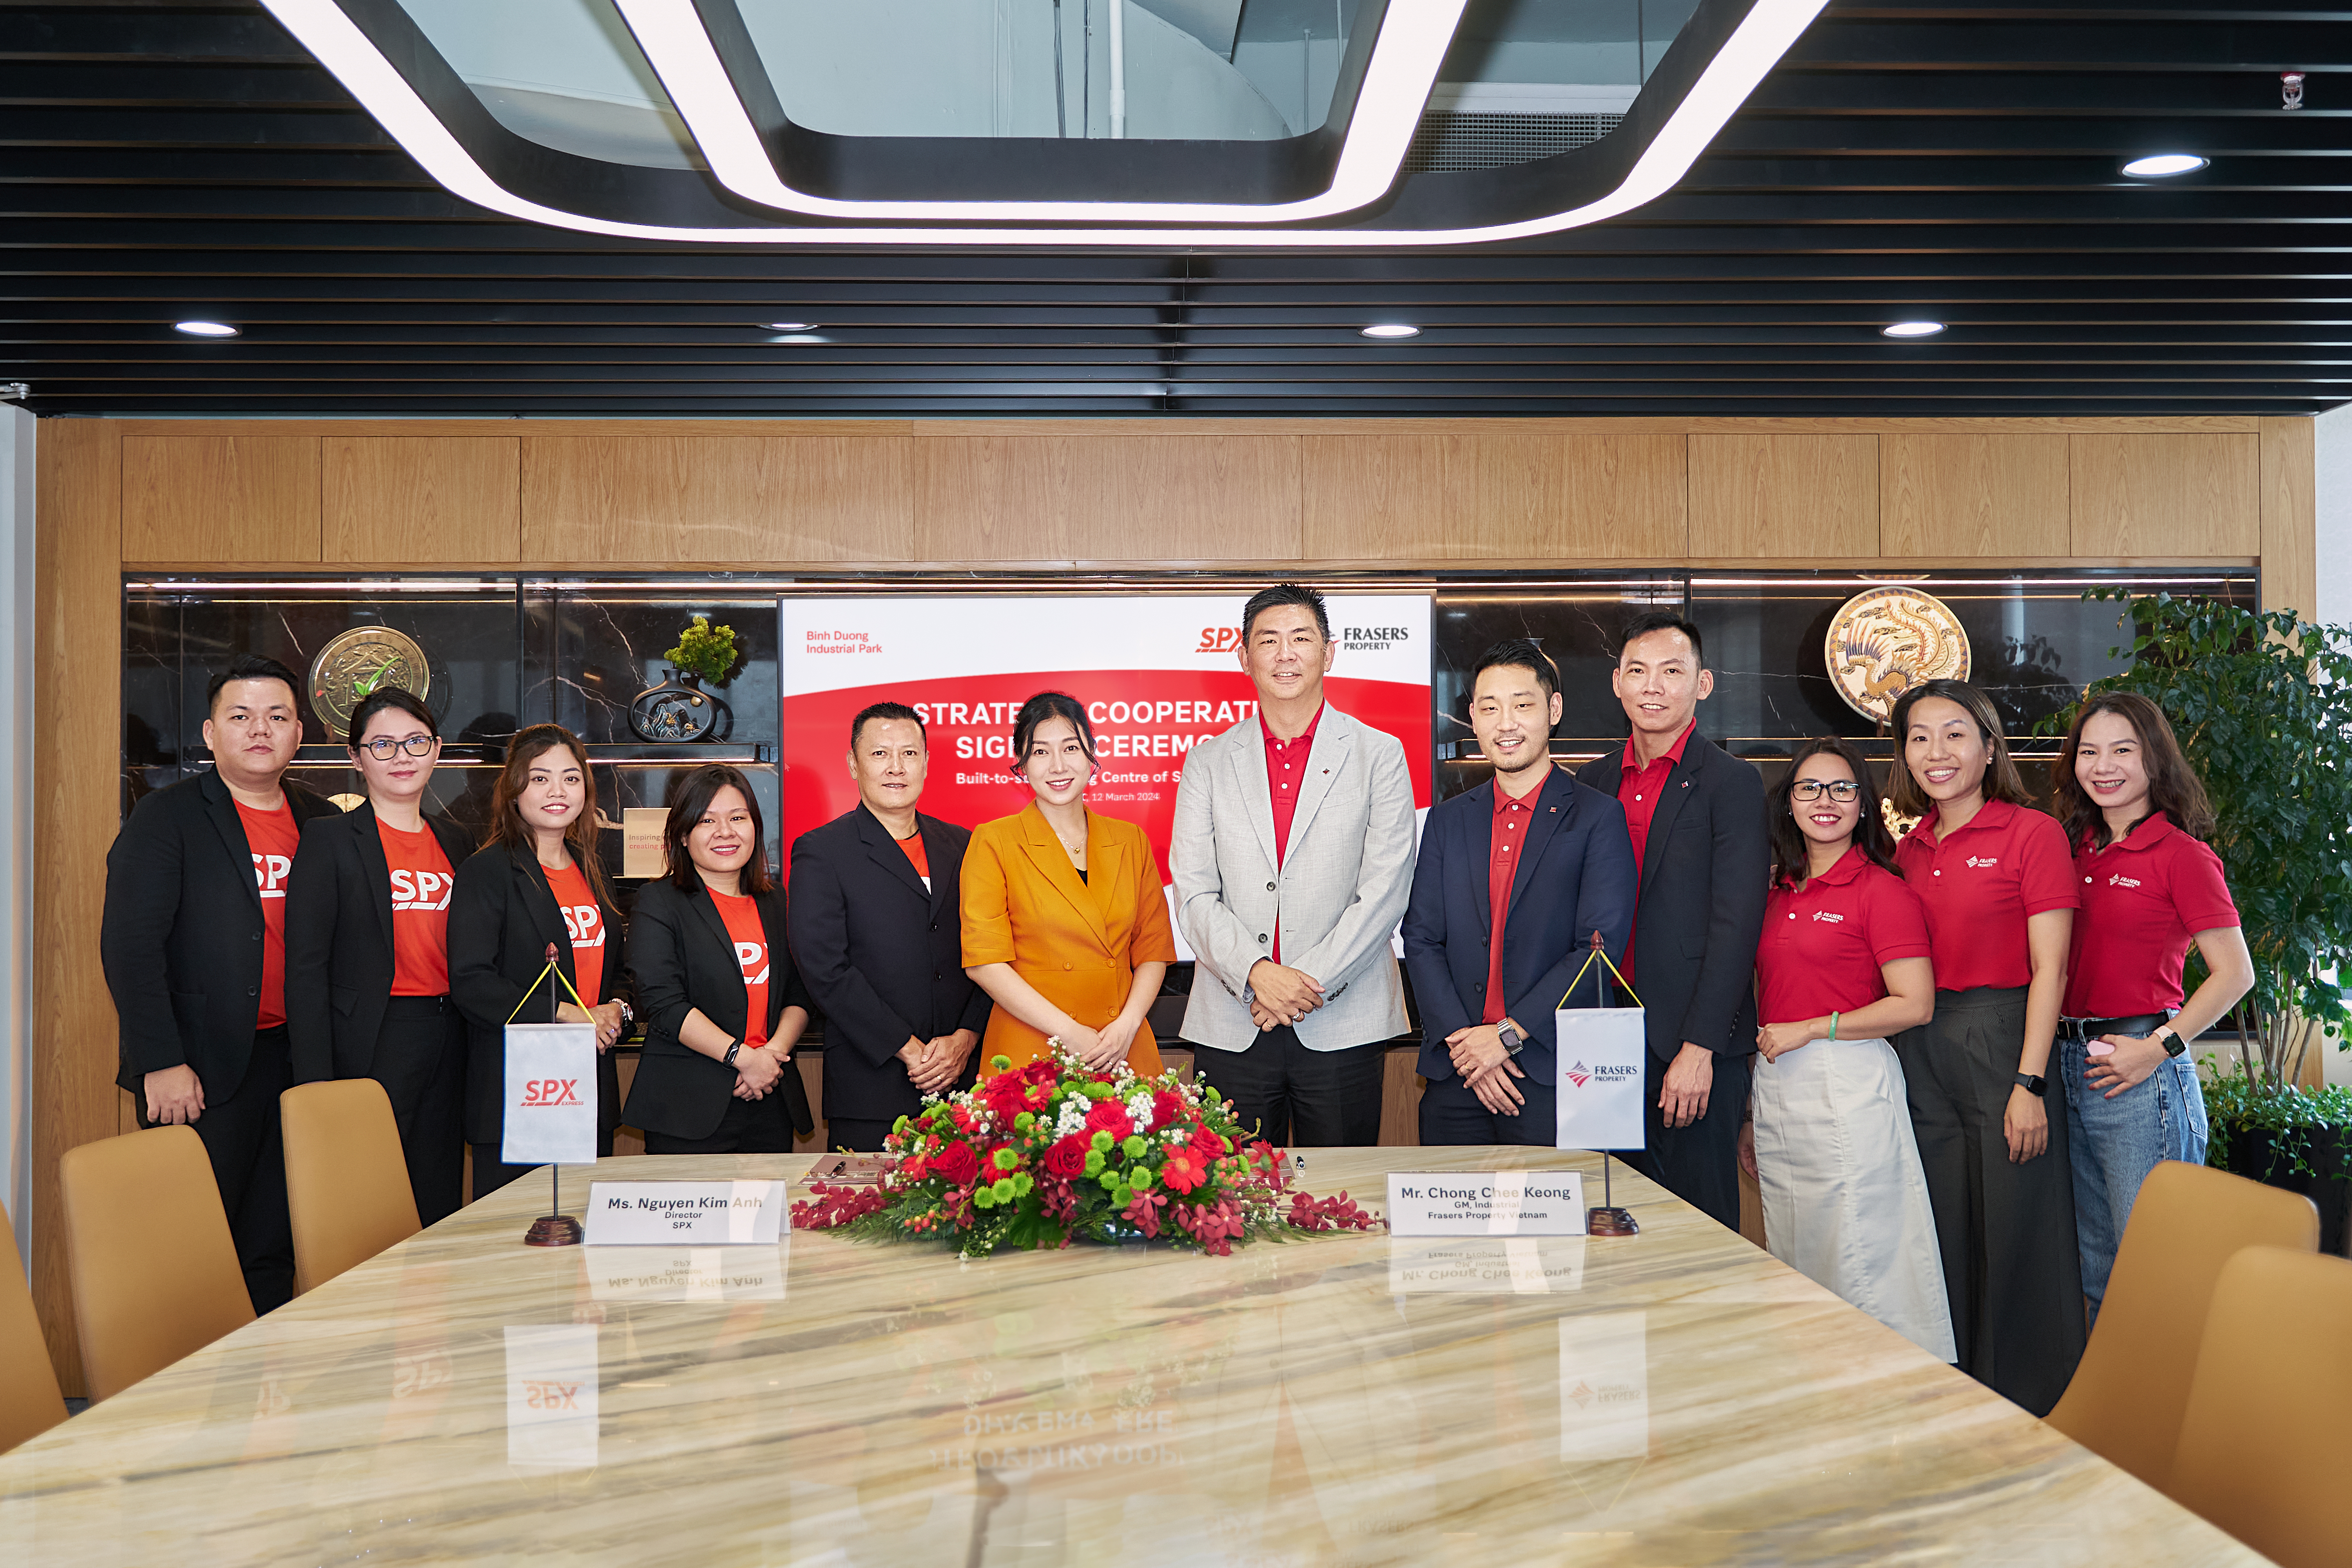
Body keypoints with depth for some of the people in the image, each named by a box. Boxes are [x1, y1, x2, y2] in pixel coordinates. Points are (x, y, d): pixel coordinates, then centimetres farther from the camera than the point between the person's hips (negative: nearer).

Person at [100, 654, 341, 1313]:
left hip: (294, 1061, 4)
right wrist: (160, 1062, -15)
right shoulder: (168, 817, -2)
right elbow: (128, 942, -9)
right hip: (201, 1069, -4)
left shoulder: (323, 824, 12)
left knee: (274, 1255, 8)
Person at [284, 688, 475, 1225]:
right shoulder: (329, 840, -4)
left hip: (445, 1044, 6)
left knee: (439, 1210, 9)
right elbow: (306, 968, -8)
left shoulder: (453, 841, 14)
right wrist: (315, 1083, -14)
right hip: (371, 1046, -5)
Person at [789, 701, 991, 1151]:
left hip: (965, 1084, 4)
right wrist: (909, 1049, -12)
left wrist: (966, 1038, -6)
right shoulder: (820, 852, -1)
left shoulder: (962, 847, 13)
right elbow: (825, 969, -10)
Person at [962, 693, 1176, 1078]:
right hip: (1030, 1055, -3)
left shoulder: (1131, 841, 9)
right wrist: (1070, 1033, -14)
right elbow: (984, 962, -8)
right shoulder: (993, 842, -2)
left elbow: (1154, 949, 9)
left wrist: (1127, 1025, -8)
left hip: (1125, 1054, 3)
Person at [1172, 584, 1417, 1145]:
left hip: (1343, 1026, -1)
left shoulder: (1379, 755, 4)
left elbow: (1385, 890, -4)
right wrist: (1256, 972, -14)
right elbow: (1195, 894, 1)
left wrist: (1310, 982, -12)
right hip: (1232, 1026, 1)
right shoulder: (1208, 762, 9)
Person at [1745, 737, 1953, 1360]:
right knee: (1794, 1263, 12)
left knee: (1854, 1262, -2)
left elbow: (1915, 1004, -13)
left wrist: (1810, 1030, -13)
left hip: (1847, 1089, -7)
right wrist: (1753, 1116, 18)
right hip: (1776, 1090, 7)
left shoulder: (1883, 890, -7)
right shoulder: (1780, 894, 13)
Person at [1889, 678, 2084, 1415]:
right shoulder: (1910, 849, 12)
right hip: (1921, 1057, 5)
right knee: (1945, 1239, 11)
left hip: (2004, 1045, -5)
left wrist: (2028, 1084, -15)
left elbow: (2049, 971, -9)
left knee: (2014, 1238, 0)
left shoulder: (2033, 833, -5)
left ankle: (2033, 1416, 15)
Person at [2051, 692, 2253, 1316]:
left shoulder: (2181, 854, -7)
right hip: (2069, 1065, 7)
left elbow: (2235, 973, -10)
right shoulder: (2077, 850, 11)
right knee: (2096, 1264, 16)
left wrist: (2159, 1048, -16)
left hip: (2138, 1072, -7)